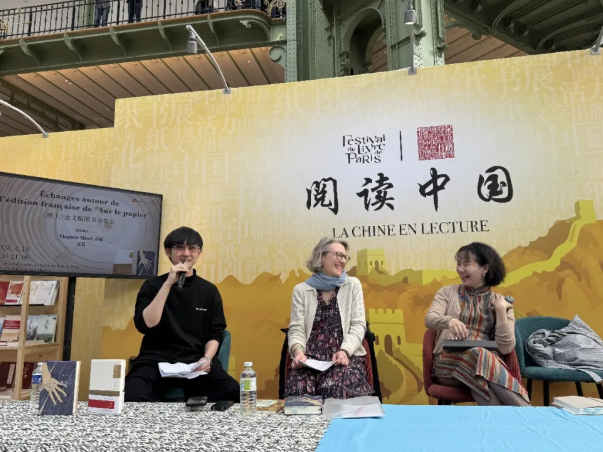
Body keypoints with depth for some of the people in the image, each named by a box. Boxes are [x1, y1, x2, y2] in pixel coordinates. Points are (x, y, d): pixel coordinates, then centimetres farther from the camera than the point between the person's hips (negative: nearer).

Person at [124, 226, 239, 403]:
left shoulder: (209, 291, 11)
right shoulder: (152, 285, 6)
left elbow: (215, 334, 11)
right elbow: (145, 325, -9)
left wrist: (207, 358, -10)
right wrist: (168, 284, -13)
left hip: (196, 362, 1)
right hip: (156, 361, -1)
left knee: (234, 394, -25)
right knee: (133, 398, -32)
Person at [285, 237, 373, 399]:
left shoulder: (353, 285, 8)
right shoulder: (301, 290, 8)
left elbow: (358, 325, 1)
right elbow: (296, 329, 2)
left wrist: (344, 351, -17)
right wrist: (298, 351, -21)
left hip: (346, 355, 0)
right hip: (311, 358, 0)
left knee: (335, 389, -30)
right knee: (298, 390, -28)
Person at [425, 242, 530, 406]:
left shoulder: (501, 302, 10)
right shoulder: (447, 292, 12)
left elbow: (505, 348, -1)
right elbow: (429, 319, -7)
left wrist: (500, 310, -9)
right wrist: (449, 321, -30)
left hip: (488, 361, 0)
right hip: (449, 361, 0)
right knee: (476, 354, -34)